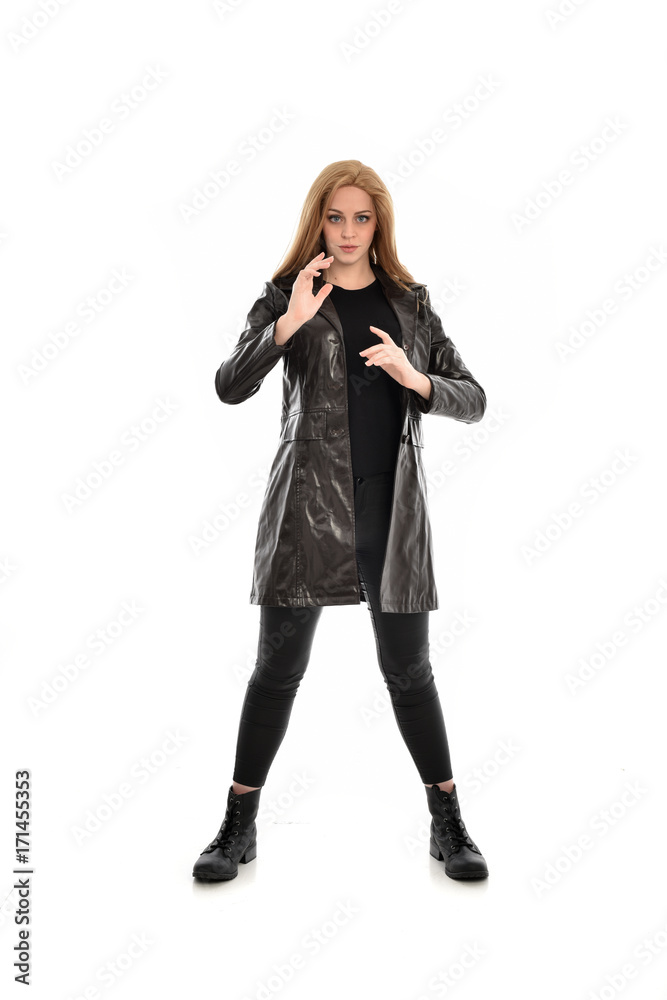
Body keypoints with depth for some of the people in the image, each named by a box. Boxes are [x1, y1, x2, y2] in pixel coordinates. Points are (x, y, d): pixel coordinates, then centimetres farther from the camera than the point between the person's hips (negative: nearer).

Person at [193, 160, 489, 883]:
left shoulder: (410, 303, 12)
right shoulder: (286, 297, 6)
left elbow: (473, 400, 9)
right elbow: (229, 387, -7)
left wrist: (415, 379, -10)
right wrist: (289, 324, -20)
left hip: (392, 508, 2)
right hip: (308, 504, -1)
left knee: (409, 671, 9)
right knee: (277, 669, 5)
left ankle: (449, 825, 26)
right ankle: (238, 827, 22)